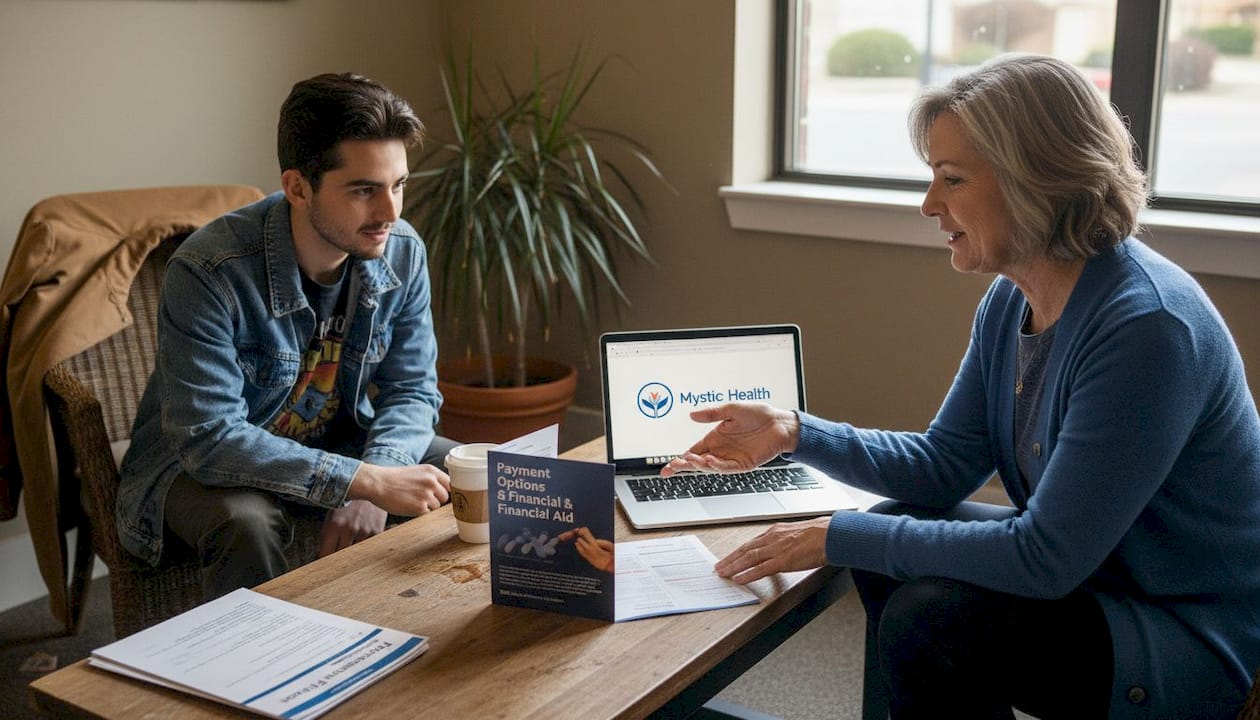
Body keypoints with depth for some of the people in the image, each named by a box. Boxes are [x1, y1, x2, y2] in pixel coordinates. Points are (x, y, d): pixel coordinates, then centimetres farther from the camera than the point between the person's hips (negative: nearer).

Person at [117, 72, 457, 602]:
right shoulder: (207, 271, -29)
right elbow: (209, 437, -32)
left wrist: (374, 483, -27)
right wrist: (364, 481, -38)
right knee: (247, 523, -38)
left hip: (340, 443, 5)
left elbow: (411, 391, -6)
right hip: (199, 459, -5)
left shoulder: (402, 252, -12)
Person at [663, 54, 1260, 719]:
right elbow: (944, 464, 5)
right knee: (895, 537, 3)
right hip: (1084, 570, 8)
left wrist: (841, 537, -24)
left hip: (1198, 642, -8)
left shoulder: (1145, 327, -29)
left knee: (930, 620, -23)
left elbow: (1045, 557, -28)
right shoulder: (1009, 302, -1)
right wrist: (796, 433, -7)